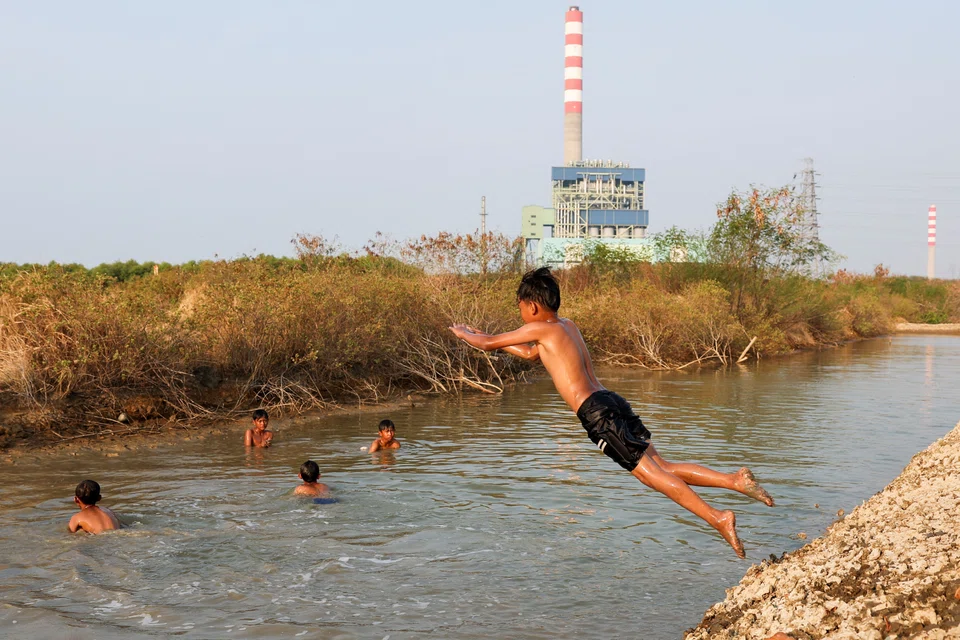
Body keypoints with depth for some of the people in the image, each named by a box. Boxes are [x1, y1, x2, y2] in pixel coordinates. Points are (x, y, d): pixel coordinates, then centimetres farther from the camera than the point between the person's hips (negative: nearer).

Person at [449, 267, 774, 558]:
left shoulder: (540, 329, -1)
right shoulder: (568, 326, 23)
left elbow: (488, 344, 7)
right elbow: (531, 354, 37)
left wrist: (465, 334, 28)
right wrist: (481, 335, 41)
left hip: (596, 412, -8)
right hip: (612, 401, 8)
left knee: (650, 472, -10)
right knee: (661, 467, 6)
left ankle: (718, 518, -18)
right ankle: (735, 480, -6)